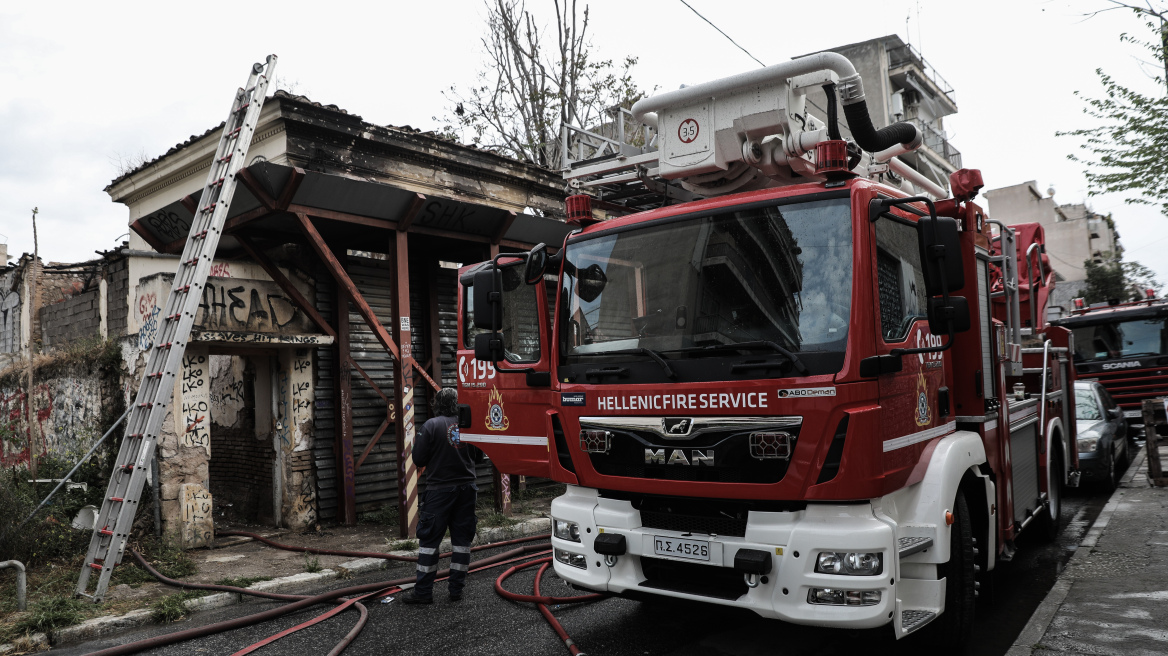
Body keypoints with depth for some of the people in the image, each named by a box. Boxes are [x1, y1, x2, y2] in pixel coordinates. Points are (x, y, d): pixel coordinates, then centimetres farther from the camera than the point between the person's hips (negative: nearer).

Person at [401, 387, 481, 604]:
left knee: (429, 540, 4)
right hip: (466, 488, 4)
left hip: (439, 490, -4)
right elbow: (478, 456, 11)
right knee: (462, 540, 11)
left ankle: (423, 592, 7)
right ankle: (456, 588, 16)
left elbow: (418, 459, -9)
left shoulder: (432, 425, -10)